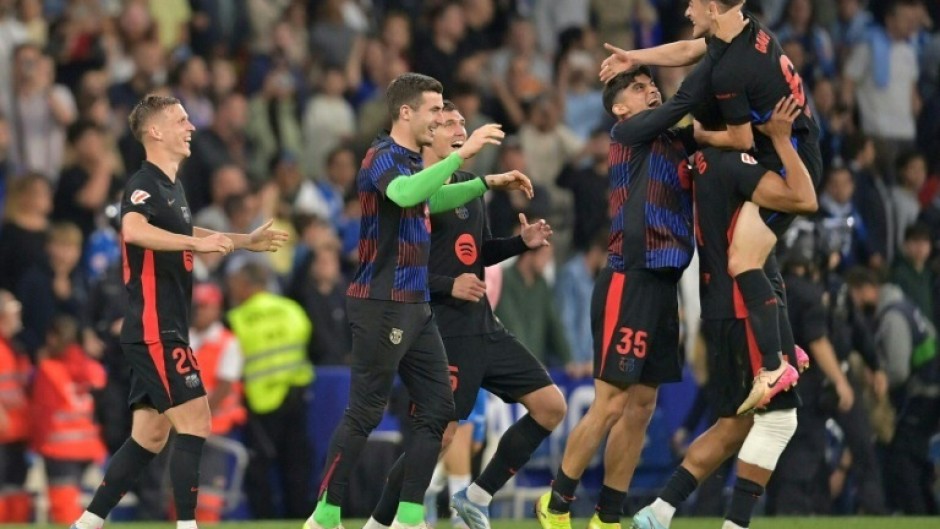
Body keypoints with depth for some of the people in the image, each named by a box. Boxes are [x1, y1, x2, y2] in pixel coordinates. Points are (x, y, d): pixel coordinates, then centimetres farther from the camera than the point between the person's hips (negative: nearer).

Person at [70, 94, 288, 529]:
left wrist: (245, 242, 39)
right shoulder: (144, 184, -14)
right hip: (154, 332, -10)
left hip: (162, 333, 10)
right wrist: (197, 243, -41)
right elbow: (133, 230, -36)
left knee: (149, 437, 10)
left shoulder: (172, 186, 17)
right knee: (194, 422, -13)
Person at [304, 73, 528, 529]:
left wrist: (489, 182, 32)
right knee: (364, 414, -7)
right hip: (381, 306, -9)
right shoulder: (383, 157, -13)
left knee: (437, 409, 5)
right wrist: (462, 154, -37)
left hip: (414, 307, 9)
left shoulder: (413, 161, 15)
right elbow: (404, 193, -36)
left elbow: (431, 198, 37)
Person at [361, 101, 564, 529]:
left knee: (550, 405, 4)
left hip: (484, 327, 9)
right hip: (443, 330, -9)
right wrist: (448, 286, -24)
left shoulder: (469, 185, 14)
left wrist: (523, 242, 9)